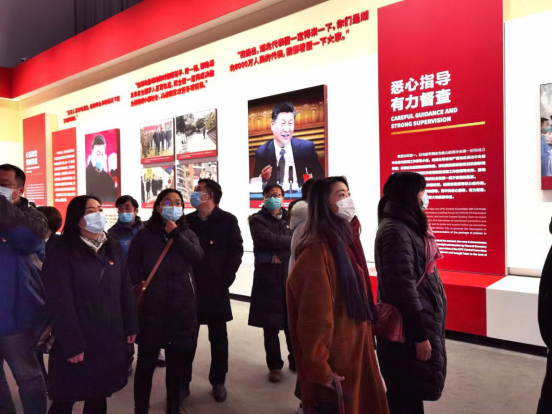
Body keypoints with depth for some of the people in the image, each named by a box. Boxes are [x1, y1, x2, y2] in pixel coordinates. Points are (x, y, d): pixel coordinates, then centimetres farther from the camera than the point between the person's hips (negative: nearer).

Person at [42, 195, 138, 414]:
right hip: (77, 341, -5)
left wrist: (130, 326, 6)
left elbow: (125, 289, 9)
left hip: (109, 338, 5)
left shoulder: (113, 248, 7)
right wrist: (71, 343, -18)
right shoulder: (62, 253, -12)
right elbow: (60, 303, -16)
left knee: (99, 395, 19)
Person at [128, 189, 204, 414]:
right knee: (146, 360, 4)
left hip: (182, 305, 2)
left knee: (177, 360, 13)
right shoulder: (144, 235, 1)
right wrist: (140, 290, -9)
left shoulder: (187, 233, 8)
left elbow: (197, 257, -10)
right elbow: (132, 269, 1)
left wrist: (176, 234, -12)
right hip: (151, 306, -2)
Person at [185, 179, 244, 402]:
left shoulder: (227, 220, -2)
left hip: (216, 287, -2)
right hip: (190, 287, 2)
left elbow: (236, 250, -4)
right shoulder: (187, 220, 6)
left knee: (218, 338, 10)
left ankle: (218, 382, 25)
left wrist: (227, 278, -11)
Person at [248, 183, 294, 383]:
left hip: (290, 277, 2)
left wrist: (281, 255, -15)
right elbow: (269, 239, -18)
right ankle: (275, 366, 23)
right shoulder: (257, 220, -1)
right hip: (267, 279, -2)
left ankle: (296, 361, 29)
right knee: (271, 326, 7)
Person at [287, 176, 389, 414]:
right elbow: (314, 316, -23)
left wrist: (367, 334, 14)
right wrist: (320, 369, -20)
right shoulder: (317, 250, -23)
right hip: (336, 355, -9)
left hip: (354, 349, 9)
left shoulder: (342, 242, 7)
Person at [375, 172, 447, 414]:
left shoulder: (408, 226, 11)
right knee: (406, 394, 5)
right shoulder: (395, 231, -20)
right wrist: (420, 334, -21)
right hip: (408, 326, -9)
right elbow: (403, 287, -24)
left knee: (410, 391, 20)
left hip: (421, 319, 9)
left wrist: (425, 328, 19)